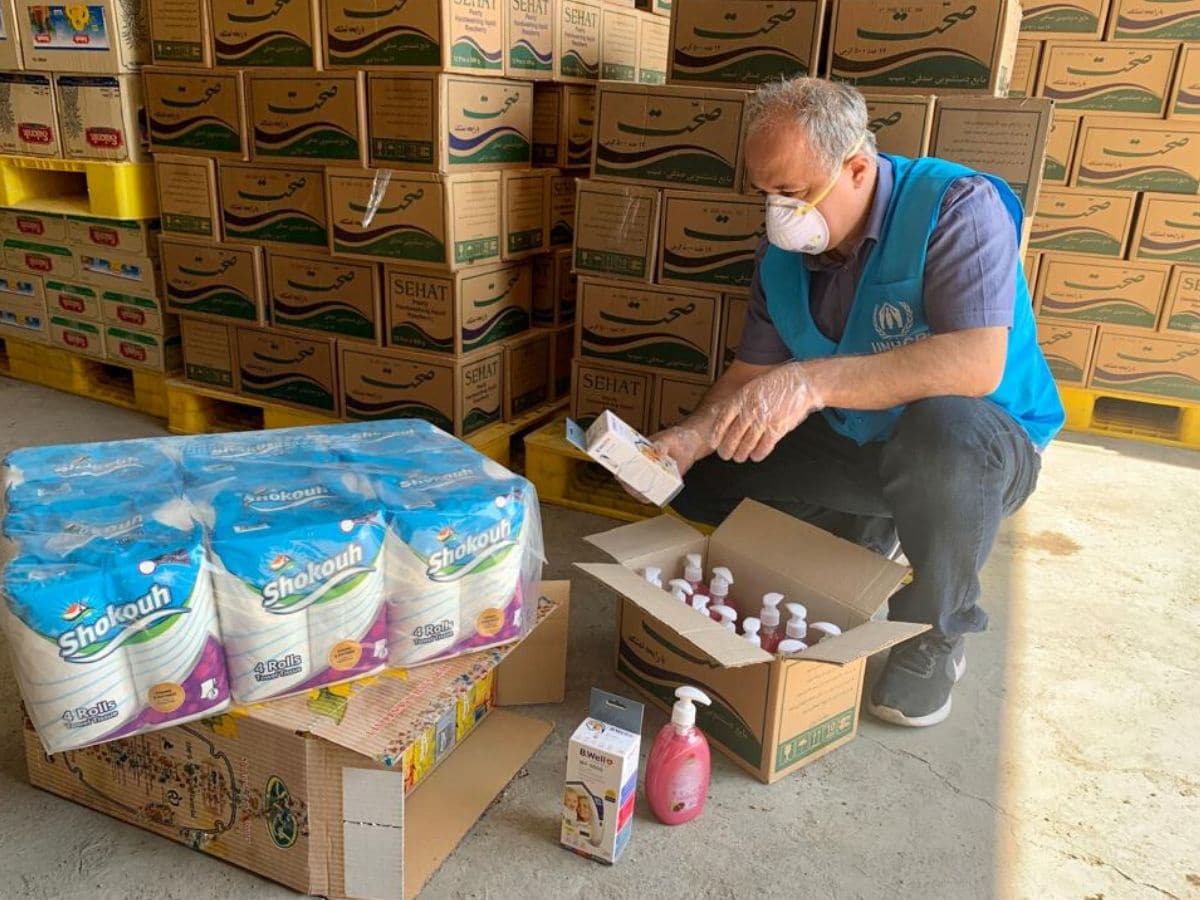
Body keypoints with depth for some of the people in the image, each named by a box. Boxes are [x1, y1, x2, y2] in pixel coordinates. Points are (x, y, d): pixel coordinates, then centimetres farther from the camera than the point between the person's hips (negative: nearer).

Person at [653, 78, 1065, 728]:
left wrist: (811, 381, -46)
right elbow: (753, 372, 1)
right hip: (854, 443, 6)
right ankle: (867, 537, 19)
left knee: (945, 426, -41)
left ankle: (936, 636, -12)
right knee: (701, 478, -4)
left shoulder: (957, 207, -24)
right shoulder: (784, 250, -4)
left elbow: (977, 363, -37)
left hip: (989, 446, -5)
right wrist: (690, 438, -19)